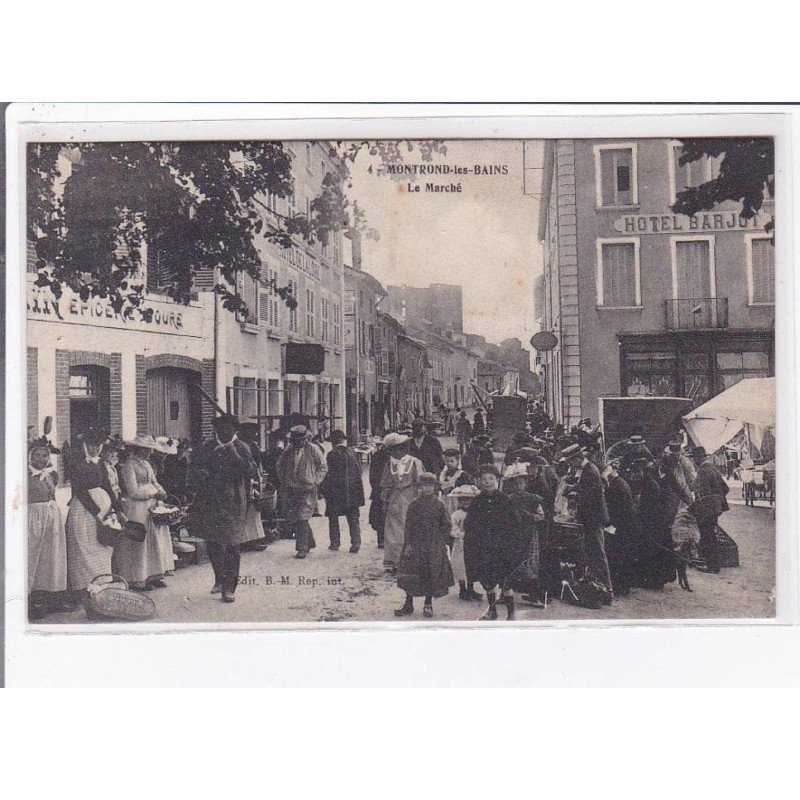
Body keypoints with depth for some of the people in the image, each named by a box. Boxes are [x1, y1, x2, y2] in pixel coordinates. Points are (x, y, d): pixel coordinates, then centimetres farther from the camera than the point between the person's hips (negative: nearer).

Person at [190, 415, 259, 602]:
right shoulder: (208, 446, 10)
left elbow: (251, 471, -8)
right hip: (209, 501, 4)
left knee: (230, 544, -7)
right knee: (212, 541, 12)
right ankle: (220, 579, 31)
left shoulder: (241, 448, 0)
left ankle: (229, 588, -2)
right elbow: (195, 464, 18)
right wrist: (200, 472, -3)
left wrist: (235, 456, -18)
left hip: (232, 501, -4)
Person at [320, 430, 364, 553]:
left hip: (336, 492, -4)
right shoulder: (352, 453, 2)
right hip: (352, 492, 4)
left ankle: (335, 543, 10)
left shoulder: (332, 454, -12)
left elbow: (330, 474, -14)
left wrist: (323, 488, -3)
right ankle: (356, 543, 1)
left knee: (333, 519, 10)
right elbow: (359, 470, 5)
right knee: (353, 519, 9)